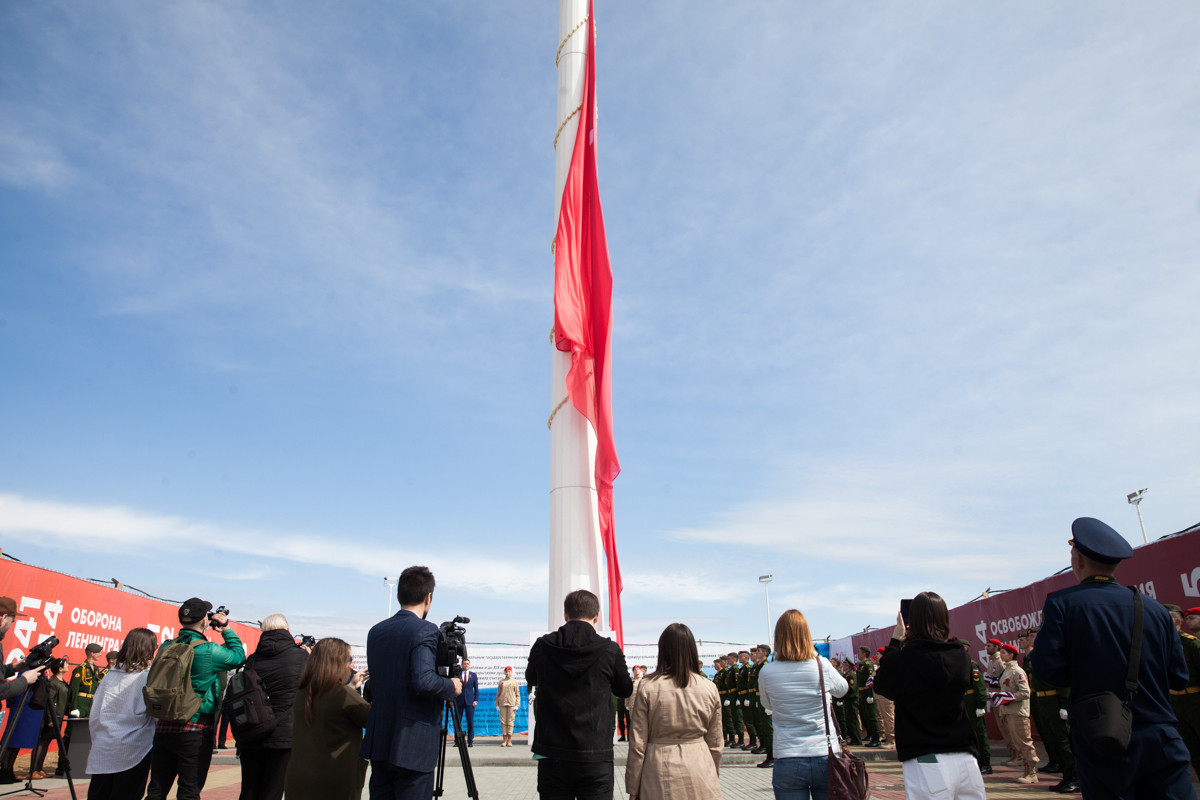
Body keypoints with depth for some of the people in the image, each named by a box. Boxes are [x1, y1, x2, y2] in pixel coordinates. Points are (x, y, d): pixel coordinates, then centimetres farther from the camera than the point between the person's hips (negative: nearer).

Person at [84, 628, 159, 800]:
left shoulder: (111, 673, 5)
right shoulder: (148, 676, -10)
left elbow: (94, 715, 9)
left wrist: (98, 740, 19)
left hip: (102, 751, 5)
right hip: (133, 751, -5)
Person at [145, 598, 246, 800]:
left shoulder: (166, 647, 2)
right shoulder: (209, 651, -16)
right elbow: (238, 656, -2)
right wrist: (226, 630, 10)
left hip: (163, 728, 6)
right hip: (195, 729, -6)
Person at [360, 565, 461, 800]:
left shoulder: (376, 631, 8)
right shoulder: (425, 630, -15)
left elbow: (377, 676, 15)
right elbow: (423, 681, -26)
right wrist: (451, 686, -8)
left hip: (378, 742, 7)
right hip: (413, 745, -7)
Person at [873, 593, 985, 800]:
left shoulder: (903, 659, -12)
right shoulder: (961, 656, 0)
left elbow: (880, 683, 7)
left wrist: (895, 641, 11)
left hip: (925, 762, -4)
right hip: (965, 758, 4)